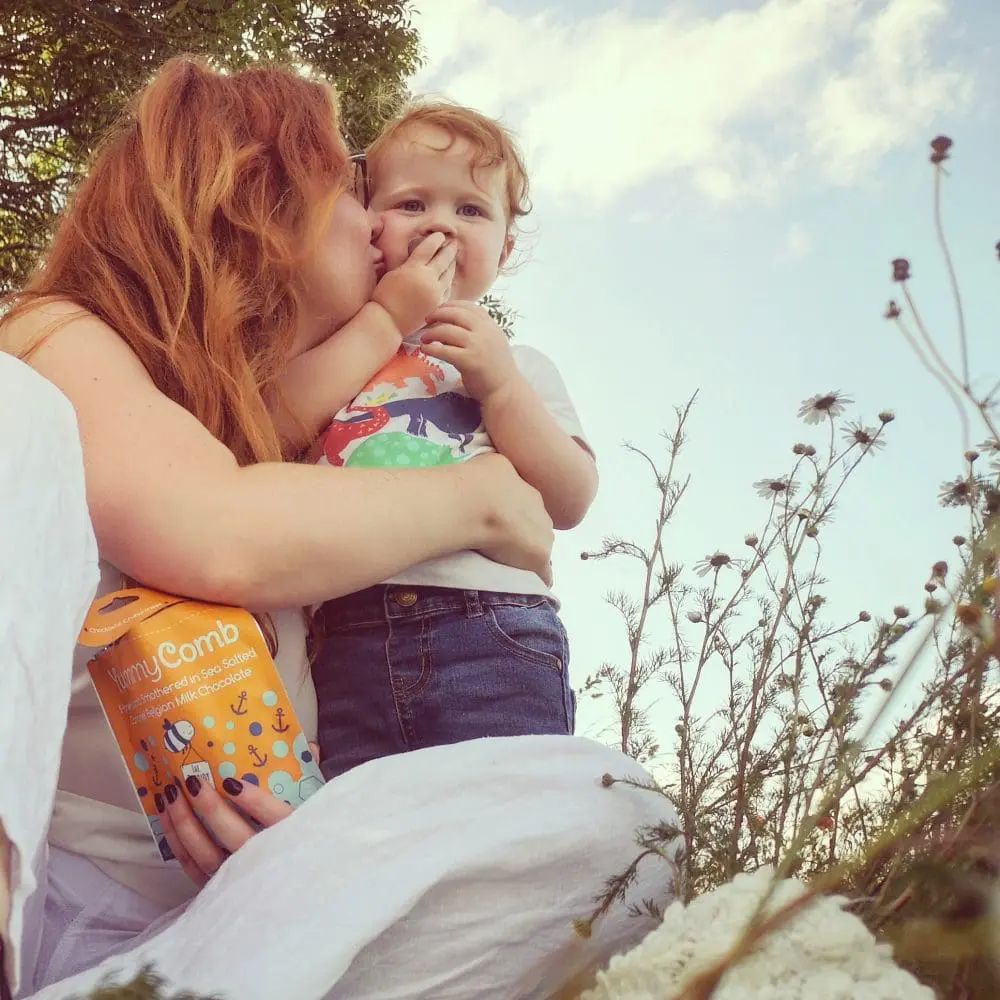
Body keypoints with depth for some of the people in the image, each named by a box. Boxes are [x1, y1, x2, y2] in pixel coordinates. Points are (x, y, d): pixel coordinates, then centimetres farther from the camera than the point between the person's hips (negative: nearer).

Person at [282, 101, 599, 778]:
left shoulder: (520, 366, 21)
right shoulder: (334, 345, 20)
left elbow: (570, 502, 8)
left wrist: (500, 384, -1)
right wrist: (386, 317, 1)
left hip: (495, 640, 0)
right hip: (350, 636, 0)